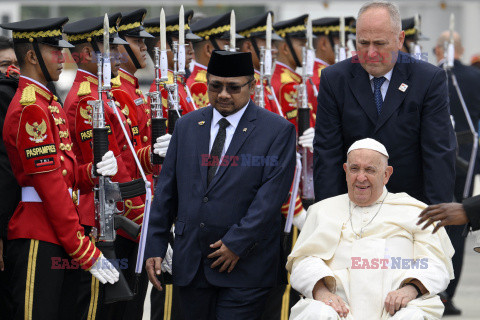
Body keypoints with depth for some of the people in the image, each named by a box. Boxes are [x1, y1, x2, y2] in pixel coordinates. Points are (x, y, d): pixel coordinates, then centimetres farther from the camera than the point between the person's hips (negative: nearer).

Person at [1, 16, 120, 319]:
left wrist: (93, 171, -3)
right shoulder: (30, 109, -14)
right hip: (39, 242, -10)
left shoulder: (49, 103, 18)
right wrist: (86, 252, -17)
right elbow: (51, 187, -18)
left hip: (60, 241, 10)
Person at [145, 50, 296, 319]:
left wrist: (237, 243, -15)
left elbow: (271, 195, -10)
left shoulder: (278, 130, -2)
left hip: (245, 265, -4)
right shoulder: (187, 126, 12)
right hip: (191, 264, 4)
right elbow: (166, 191, 11)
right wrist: (155, 247, 5)